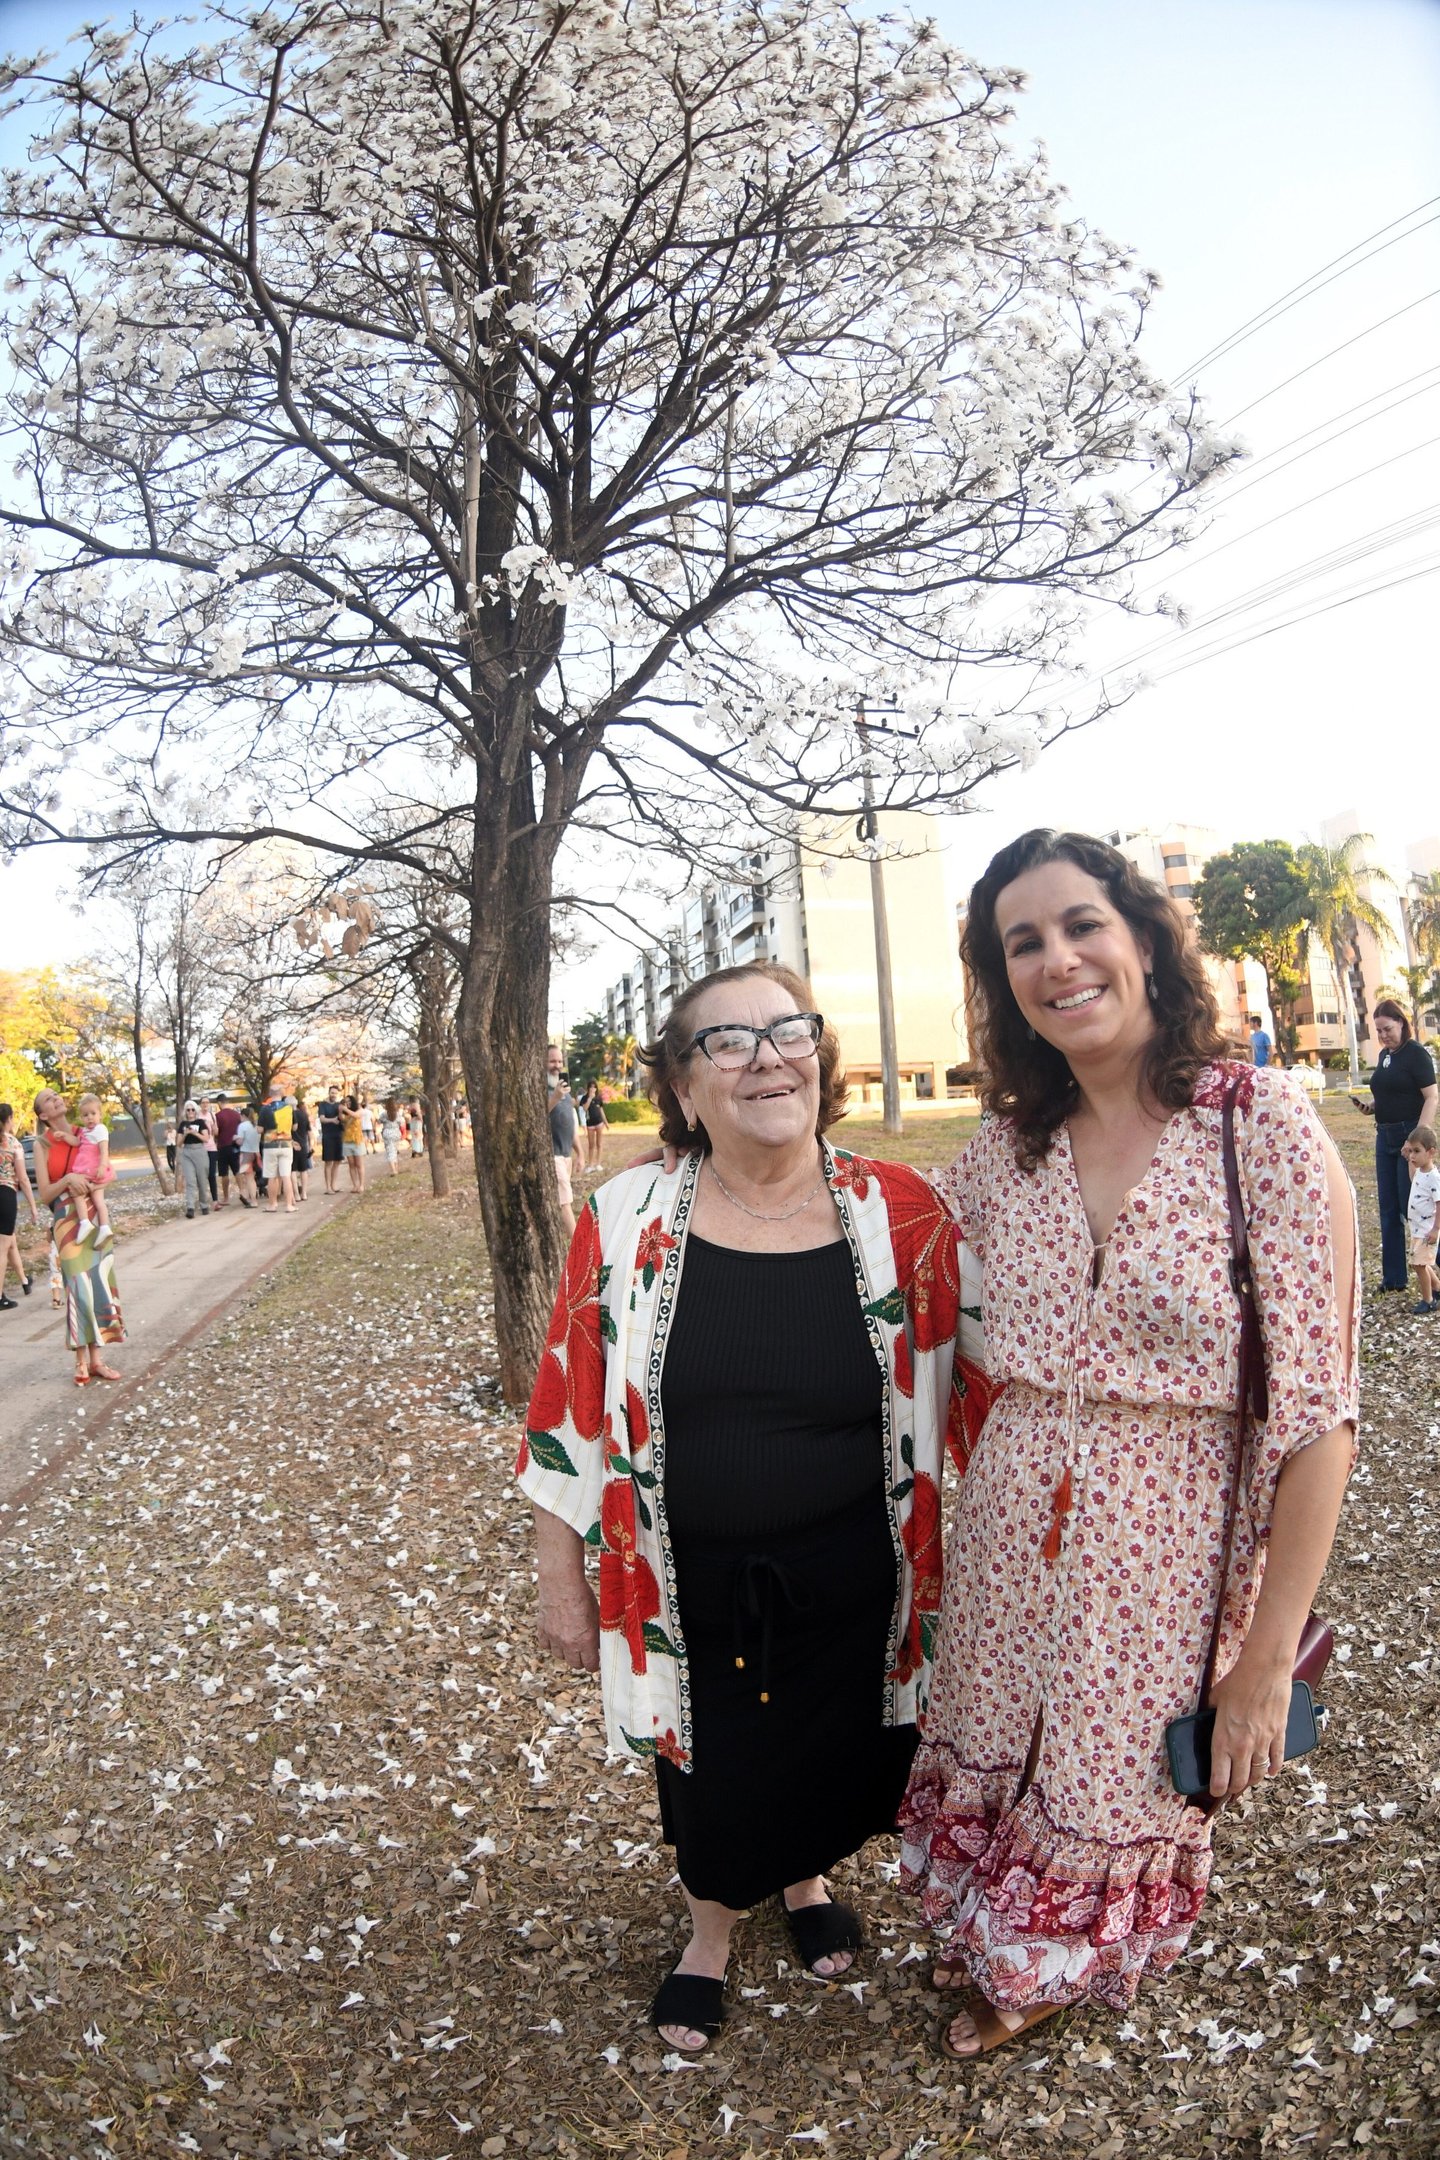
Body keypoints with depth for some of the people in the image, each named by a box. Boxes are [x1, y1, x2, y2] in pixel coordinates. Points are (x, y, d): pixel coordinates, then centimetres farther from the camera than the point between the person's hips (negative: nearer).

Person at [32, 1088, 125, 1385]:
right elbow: (45, 1194, -4)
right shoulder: (42, 1144, -1)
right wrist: (68, 1179, -21)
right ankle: (81, 1361, -4)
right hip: (68, 1219, -4)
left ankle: (96, 1357, 7)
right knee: (80, 1287, -10)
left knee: (99, 1283, 1)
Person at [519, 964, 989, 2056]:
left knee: (832, 1752, 23)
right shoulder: (628, 1221, -14)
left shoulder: (903, 1215, -13)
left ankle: (807, 1877, 59)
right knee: (708, 1764, 22)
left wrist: (951, 1564, 1)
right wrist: (562, 1579, -1)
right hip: (688, 1583, 0)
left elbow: (956, 1398, -4)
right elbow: (571, 1407, -5)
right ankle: (714, 1925, 55)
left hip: (850, 1582, 1)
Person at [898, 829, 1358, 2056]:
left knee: (1112, 1806, 20)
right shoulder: (1008, 1151, -3)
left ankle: (1052, 1976, 53)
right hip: (1007, 1542, 4)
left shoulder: (1263, 1127, -17)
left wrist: (1269, 1658, -14)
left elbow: (1317, 1416, -15)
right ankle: (997, 1945, 57)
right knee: (993, 1769, 23)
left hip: (1170, 1554, -3)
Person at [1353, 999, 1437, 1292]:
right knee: (1389, 1209, 8)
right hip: (1385, 1136, 8)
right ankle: (1394, 1277, 14)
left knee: (1411, 1207, -5)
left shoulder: (1416, 1053, -10)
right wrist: (1370, 1106, 2)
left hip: (1409, 1136, -8)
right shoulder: (1384, 1055, 13)